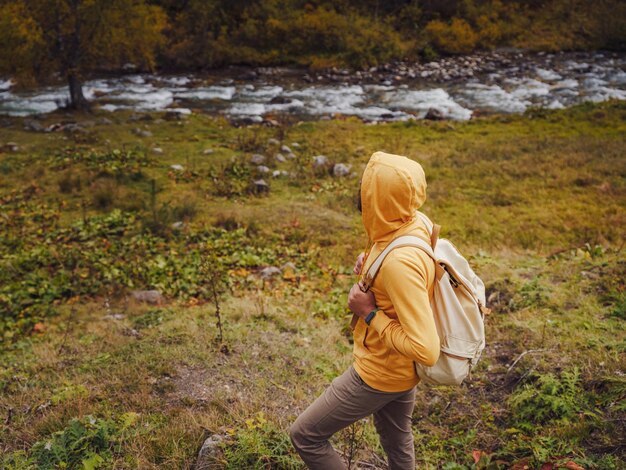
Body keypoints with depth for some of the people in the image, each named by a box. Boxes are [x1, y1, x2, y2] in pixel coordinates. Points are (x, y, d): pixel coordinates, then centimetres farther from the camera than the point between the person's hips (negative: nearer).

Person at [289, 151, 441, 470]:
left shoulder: (400, 261, -36)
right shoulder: (413, 226, -8)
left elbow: (426, 350, -35)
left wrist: (369, 313, -25)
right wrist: (369, 265, -4)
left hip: (381, 372, -9)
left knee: (305, 435, 7)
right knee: (396, 440, 29)